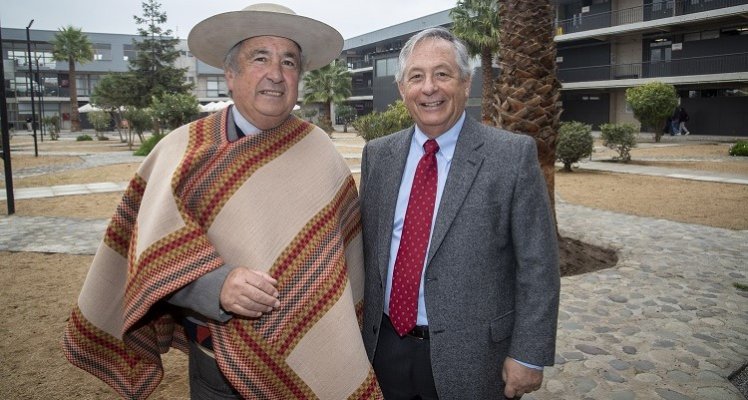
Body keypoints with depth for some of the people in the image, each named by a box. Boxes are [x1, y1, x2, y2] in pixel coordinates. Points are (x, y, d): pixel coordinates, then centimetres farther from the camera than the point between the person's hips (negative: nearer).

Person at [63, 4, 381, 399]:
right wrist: (217, 284, -30)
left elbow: (342, 253, 1)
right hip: (217, 361, 0)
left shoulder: (322, 153, -4)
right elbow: (157, 249, -13)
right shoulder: (183, 150, -7)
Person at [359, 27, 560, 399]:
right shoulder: (377, 155, 2)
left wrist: (528, 355, -10)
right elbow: (364, 248, 7)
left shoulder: (514, 155, -11)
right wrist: (359, 329, 8)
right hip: (384, 346, 4)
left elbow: (538, 266, -9)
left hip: (471, 354, -3)